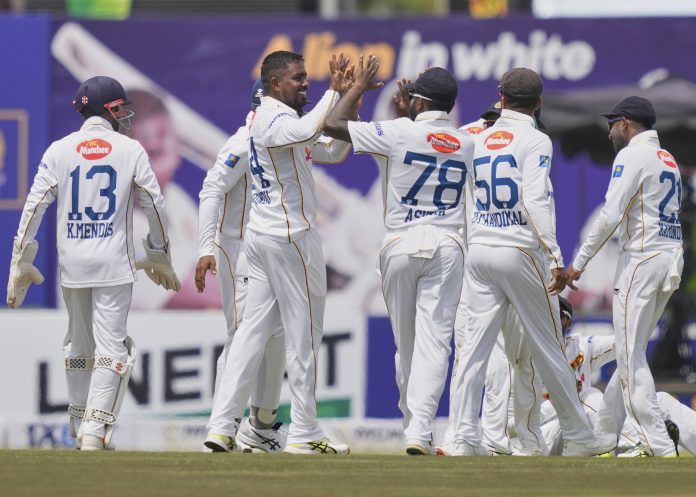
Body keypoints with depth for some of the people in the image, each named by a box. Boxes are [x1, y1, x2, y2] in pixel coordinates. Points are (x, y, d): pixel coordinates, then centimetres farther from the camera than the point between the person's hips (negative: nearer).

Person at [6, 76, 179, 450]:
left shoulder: (59, 151, 2)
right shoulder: (130, 150, -1)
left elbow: (34, 206, -2)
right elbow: (154, 204, 2)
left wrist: (20, 260, 1)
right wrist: (159, 253, 15)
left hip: (72, 262, 3)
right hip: (114, 263, -3)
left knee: (78, 345, 16)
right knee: (111, 346, -2)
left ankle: (80, 426, 22)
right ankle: (95, 431, -12)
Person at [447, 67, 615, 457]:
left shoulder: (479, 140, 11)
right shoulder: (535, 141, -6)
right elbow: (536, 201, -17)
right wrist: (556, 259, -22)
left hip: (479, 250, 5)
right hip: (521, 251, -5)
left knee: (475, 344, 1)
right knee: (548, 348, 3)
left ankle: (466, 438, -8)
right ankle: (579, 436, 12)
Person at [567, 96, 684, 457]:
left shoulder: (633, 155, -8)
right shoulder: (669, 160, 18)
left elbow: (611, 215, -17)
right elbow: (668, 213, 16)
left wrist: (580, 261, -13)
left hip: (642, 256, -9)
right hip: (672, 257, 9)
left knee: (630, 356, -7)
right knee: (631, 351, 16)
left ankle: (660, 447, -13)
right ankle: (603, 430, 22)